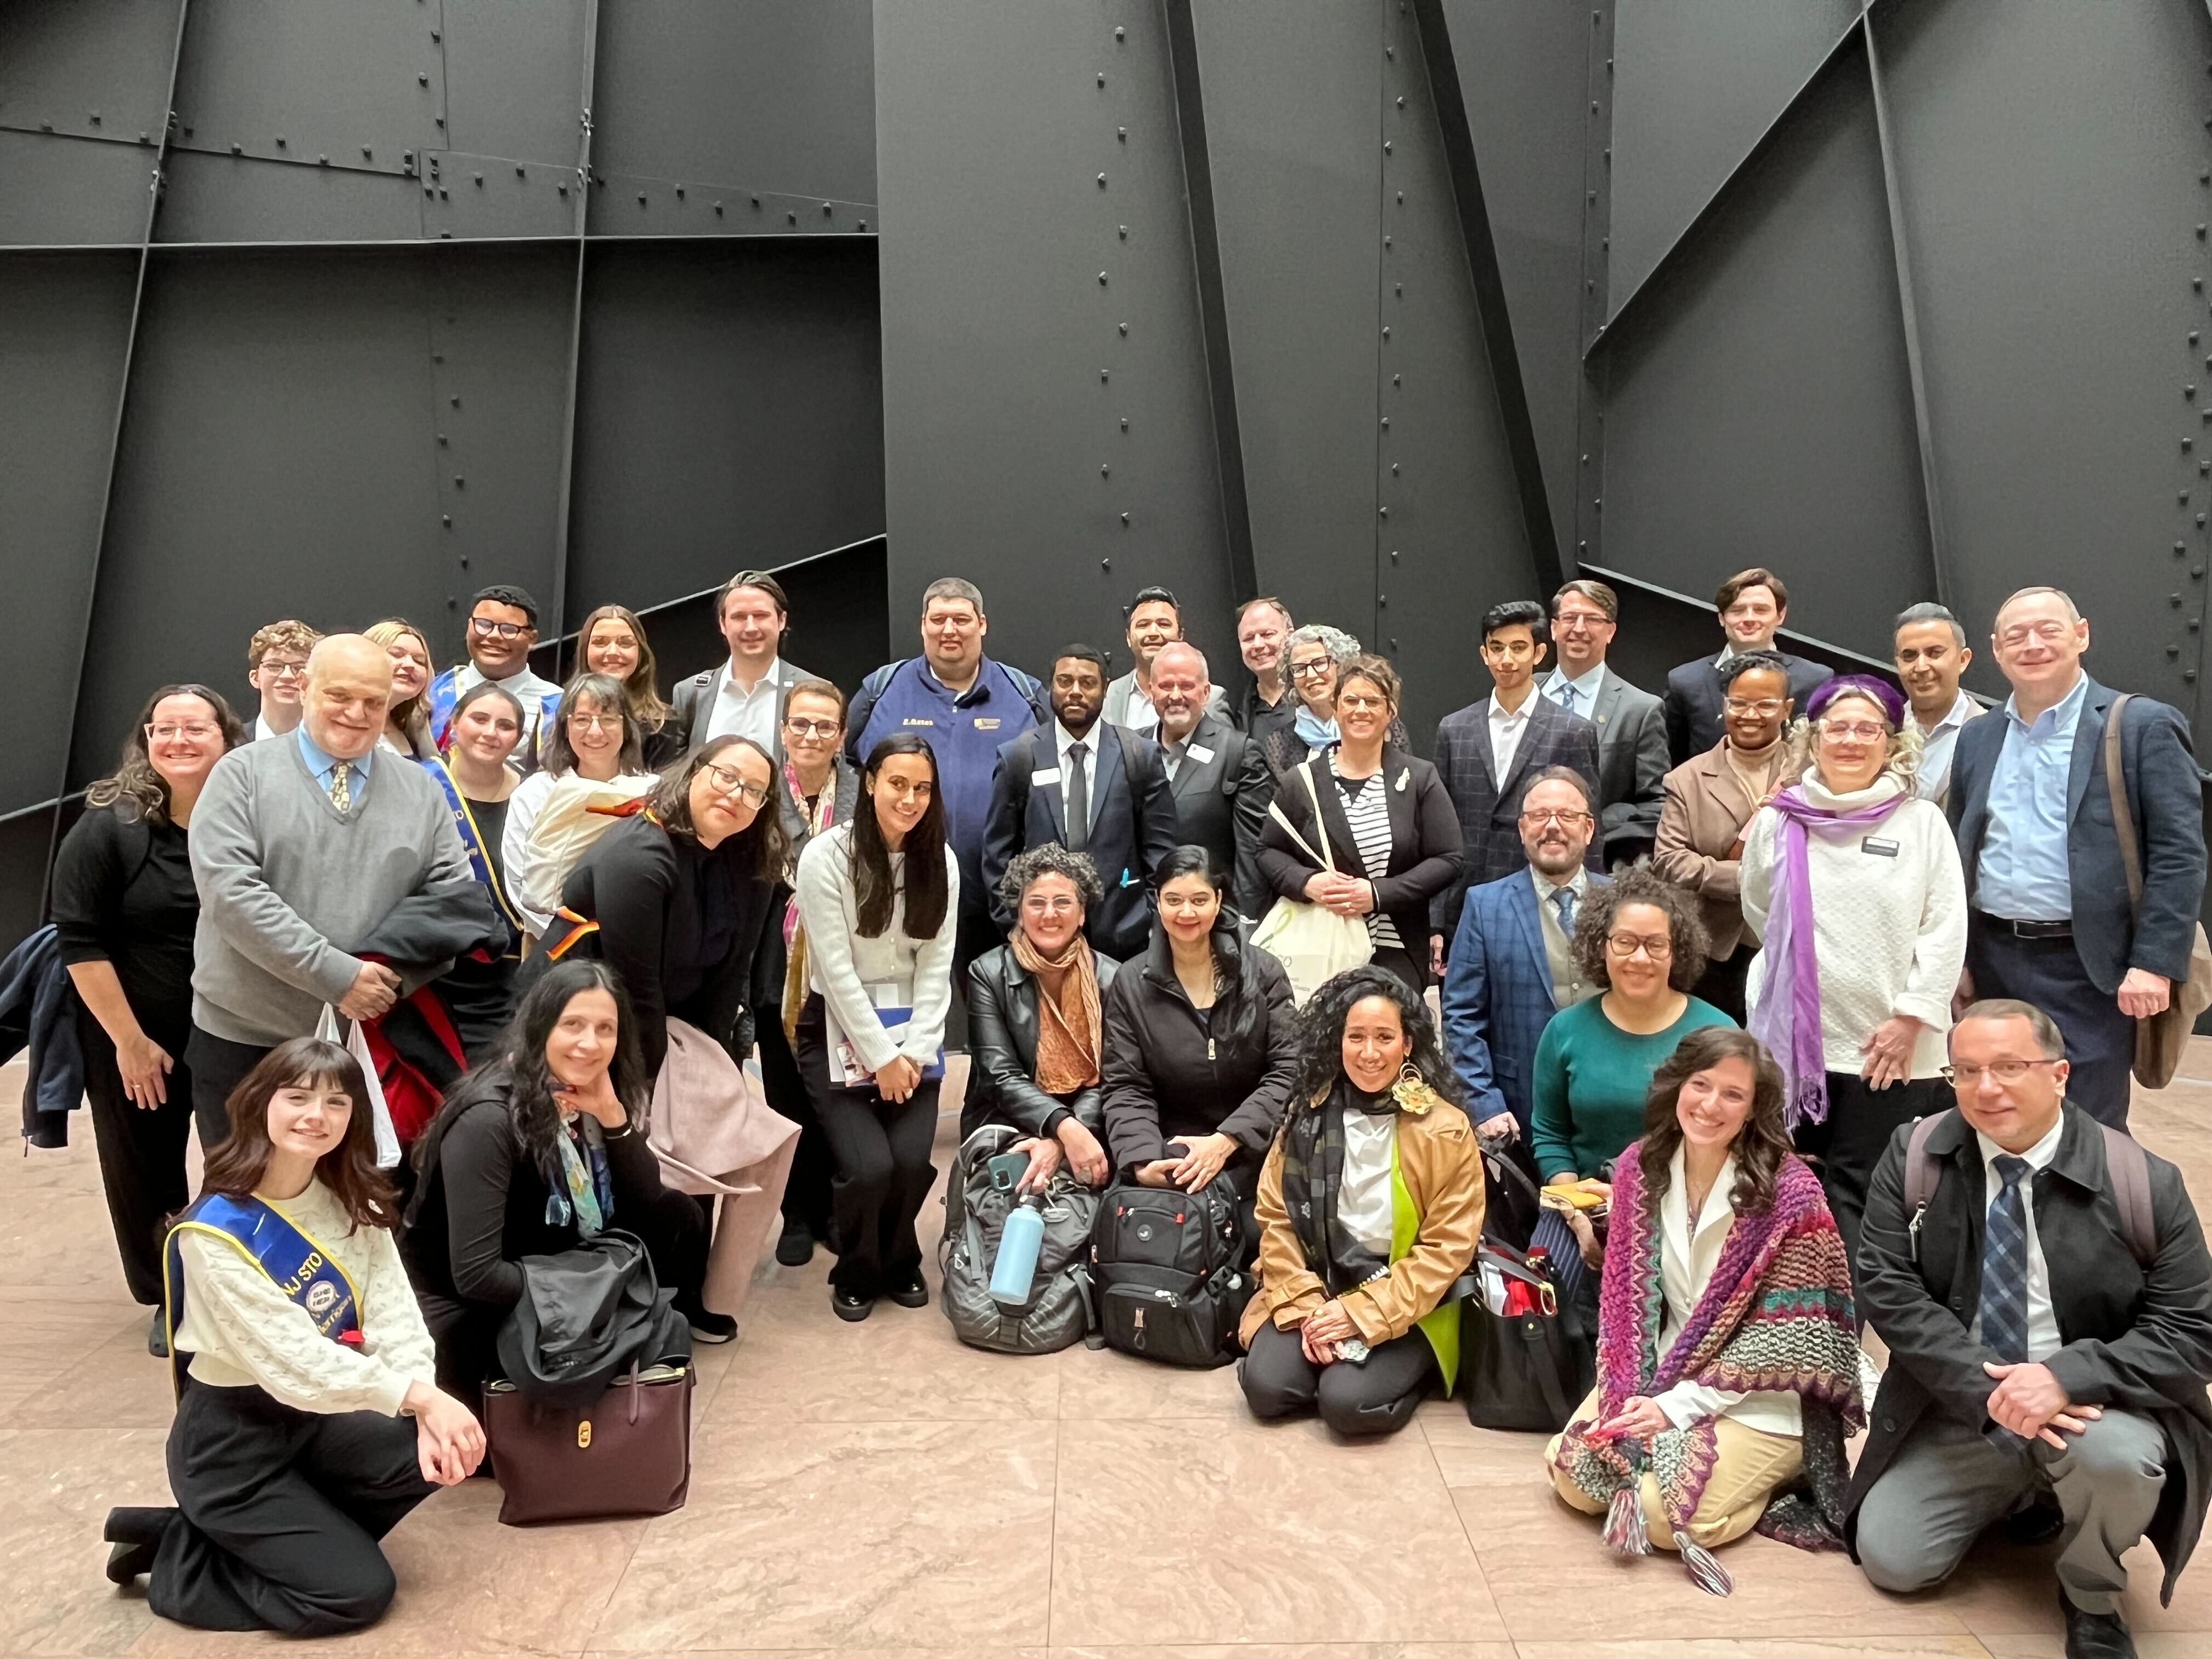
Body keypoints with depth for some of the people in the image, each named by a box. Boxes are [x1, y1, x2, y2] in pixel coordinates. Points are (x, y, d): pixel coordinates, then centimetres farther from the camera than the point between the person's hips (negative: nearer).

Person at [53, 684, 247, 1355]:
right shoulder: (107, 826, -11)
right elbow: (80, 942, -11)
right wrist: (129, 1040, -12)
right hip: (136, 1039, -1)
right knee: (146, 1173, 12)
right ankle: (169, 1300, 31)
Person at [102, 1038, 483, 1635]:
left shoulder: (353, 1201, -3)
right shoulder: (215, 1232, -23)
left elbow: (393, 1313, -11)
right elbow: (294, 1362, -27)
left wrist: (427, 1408, -28)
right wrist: (419, 1396, -31)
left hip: (314, 1416, 6)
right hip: (229, 1440, -6)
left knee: (443, 1451, -16)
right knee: (360, 1592, -7)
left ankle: (297, 1535, 2)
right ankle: (179, 1556, 9)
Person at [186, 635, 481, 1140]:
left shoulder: (422, 792, 7)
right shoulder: (243, 774, -3)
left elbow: (455, 899, 3)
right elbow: (231, 892, -15)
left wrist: (398, 969, -14)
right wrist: (335, 975, -20)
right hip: (244, 1041, -2)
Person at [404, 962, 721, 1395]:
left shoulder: (586, 1096, -7)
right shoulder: (488, 1119, -29)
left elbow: (648, 1199, -6)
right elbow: (476, 1275, -30)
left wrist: (612, 1114, -21)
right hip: (468, 1311, -8)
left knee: (677, 1215, -3)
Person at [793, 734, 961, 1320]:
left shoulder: (941, 861, 2)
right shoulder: (826, 855, -11)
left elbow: (936, 966, 0)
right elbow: (836, 969, -13)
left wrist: (913, 1051, -10)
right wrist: (881, 1056, -13)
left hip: (913, 1032, 3)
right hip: (839, 1028, -3)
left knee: (912, 1161, -13)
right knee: (868, 1166, -17)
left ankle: (900, 1262, 18)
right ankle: (856, 1274, 14)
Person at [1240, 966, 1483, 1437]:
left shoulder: (1445, 1130, -10)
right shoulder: (1309, 1117, 0)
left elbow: (1448, 1247, -10)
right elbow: (1276, 1219, 2)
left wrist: (1363, 1313, -15)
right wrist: (1306, 1306, -11)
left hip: (1405, 1309, -3)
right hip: (1315, 1292, 3)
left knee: (1347, 1402, -25)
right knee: (1265, 1386, -20)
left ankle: (1411, 1369, 4)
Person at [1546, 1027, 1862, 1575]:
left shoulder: (1790, 1191, -18)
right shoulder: (1640, 1166, -4)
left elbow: (1781, 1339, -15)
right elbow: (1627, 1295, 1)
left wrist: (1677, 1405, -18)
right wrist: (1629, 1393, -14)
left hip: (1759, 1401, -4)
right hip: (1660, 1375, 4)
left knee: (1663, 1513, -23)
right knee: (1572, 1475, -15)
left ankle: (1766, 1479, 3)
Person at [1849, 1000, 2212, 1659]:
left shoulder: (2145, 1183, -13)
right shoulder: (1914, 1156, -8)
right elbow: (1886, 1287, -10)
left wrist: (2067, 1378, -28)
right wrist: (1984, 1388, -24)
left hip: (2088, 1408, -2)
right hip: (1957, 1412, 3)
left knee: (2118, 1455, -36)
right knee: (1889, 1559, -4)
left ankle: (2091, 1597, 0)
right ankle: (2021, 1494, 27)